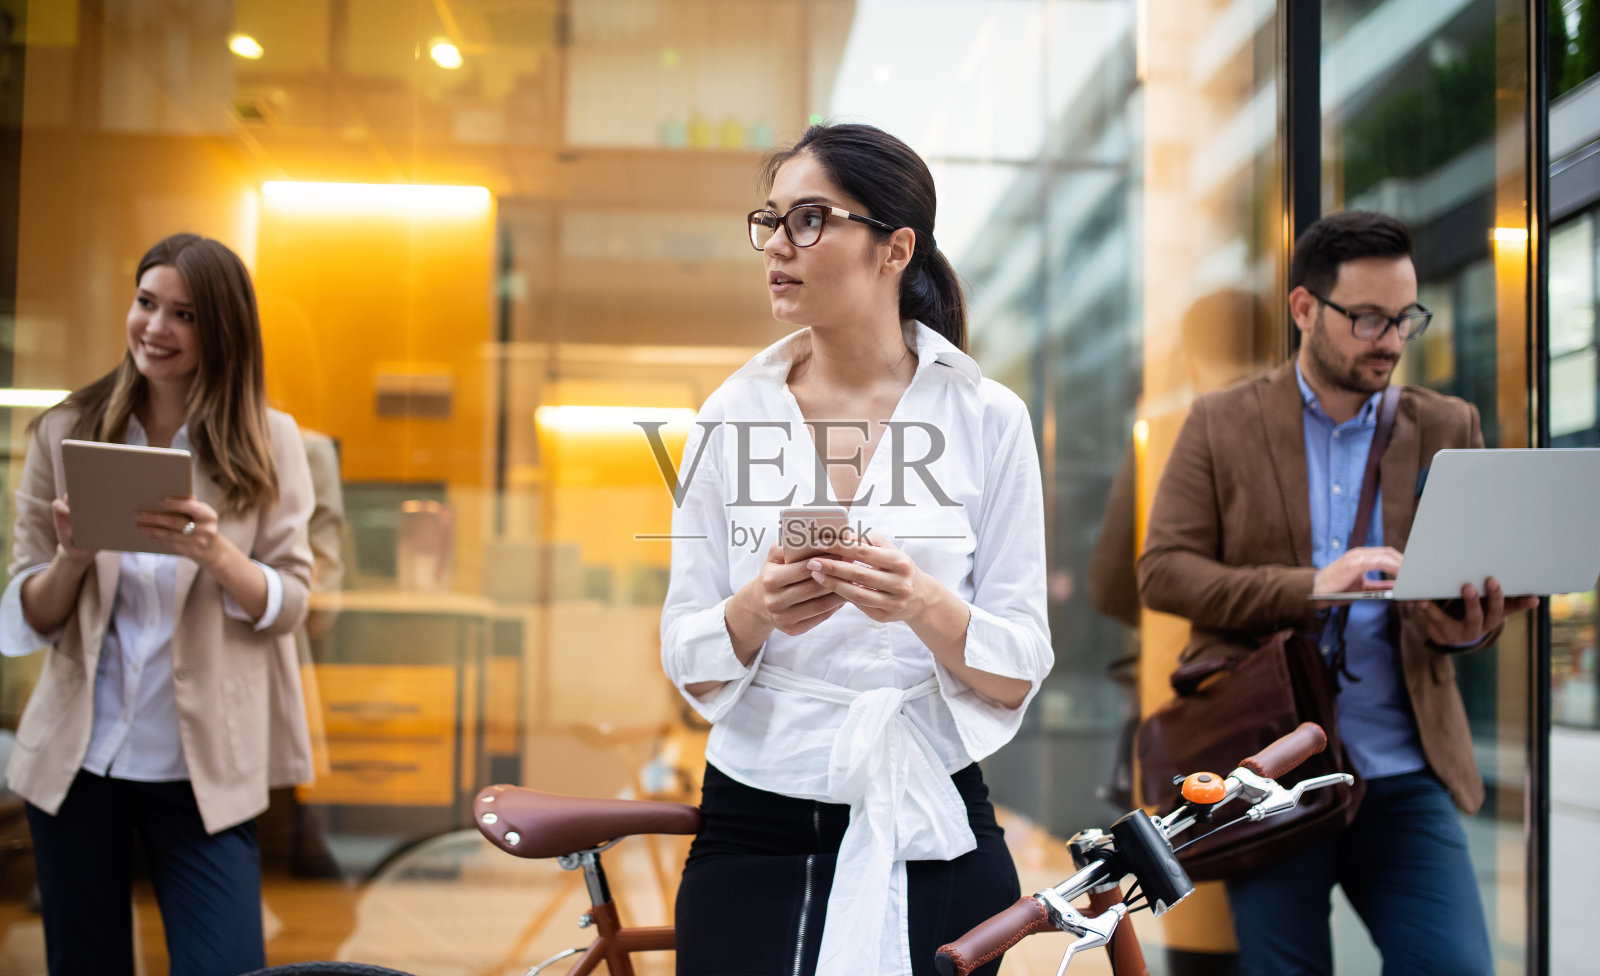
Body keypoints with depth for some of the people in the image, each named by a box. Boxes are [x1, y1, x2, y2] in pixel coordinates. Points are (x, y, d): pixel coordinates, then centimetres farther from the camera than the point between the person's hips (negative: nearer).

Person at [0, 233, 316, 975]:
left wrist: (215, 553, -22)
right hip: (76, 758, 2)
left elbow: (288, 604, -3)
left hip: (204, 766, -1)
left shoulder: (267, 443, -1)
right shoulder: (66, 433, 2)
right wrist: (72, 557, -17)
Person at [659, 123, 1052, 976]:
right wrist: (756, 609, -21)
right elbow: (688, 664, 1)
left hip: (929, 831, -1)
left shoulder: (987, 418, -5)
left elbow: (1018, 676, -5)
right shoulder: (733, 415, 0)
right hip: (756, 831, 1)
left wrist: (925, 605, -25)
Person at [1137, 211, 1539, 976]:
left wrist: (1468, 625, -15)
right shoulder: (1220, 424, 4)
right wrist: (1308, 589, -18)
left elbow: (1476, 578, 11)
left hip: (1404, 774, 2)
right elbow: (1161, 571, -3)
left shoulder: (1447, 428, 10)